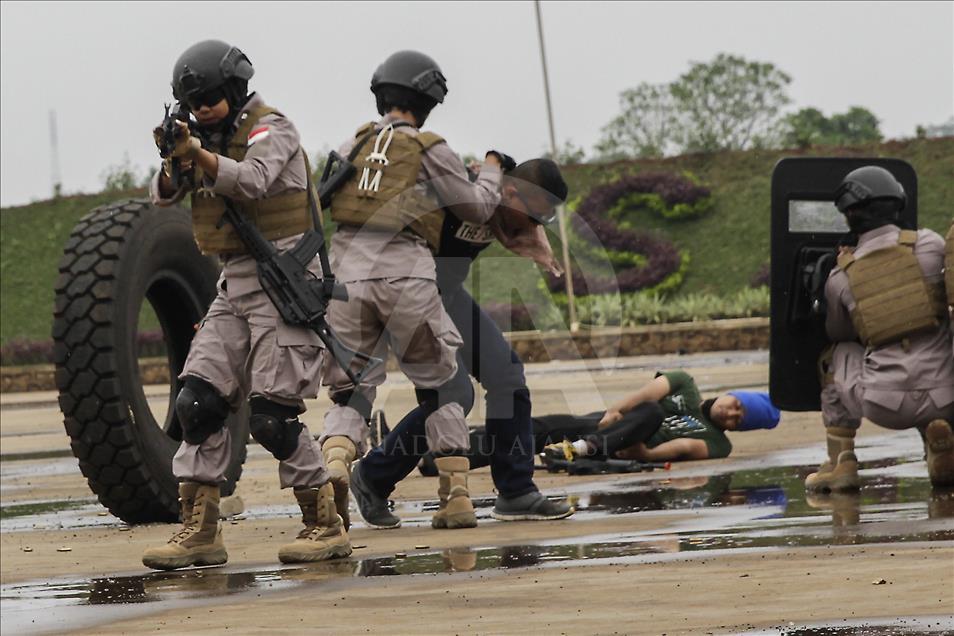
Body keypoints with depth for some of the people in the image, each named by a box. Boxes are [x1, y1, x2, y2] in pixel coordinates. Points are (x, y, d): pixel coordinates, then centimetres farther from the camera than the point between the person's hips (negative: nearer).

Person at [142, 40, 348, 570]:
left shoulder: (271, 129, -6)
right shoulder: (212, 138, 16)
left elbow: (251, 181, -25)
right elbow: (163, 194, 4)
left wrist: (197, 153, -39)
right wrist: (174, 162, -18)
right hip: (234, 283, 8)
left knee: (272, 414, -13)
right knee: (198, 400, -3)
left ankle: (325, 526, -3)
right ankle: (199, 531, -2)